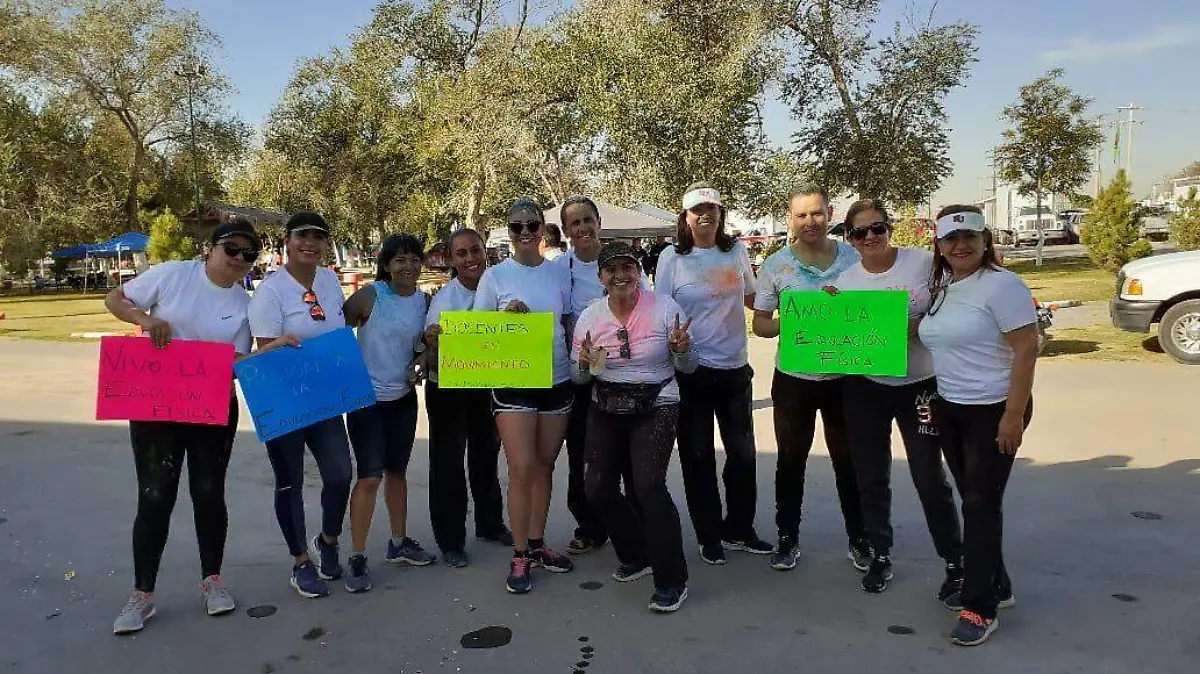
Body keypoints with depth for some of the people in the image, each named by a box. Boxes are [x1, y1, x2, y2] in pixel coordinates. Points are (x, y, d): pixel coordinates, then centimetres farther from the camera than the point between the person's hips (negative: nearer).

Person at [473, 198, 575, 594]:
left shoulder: (558, 272, 6)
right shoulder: (495, 275, -1)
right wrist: (506, 316, -16)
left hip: (557, 381, 3)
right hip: (513, 383, -3)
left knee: (544, 467, 12)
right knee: (522, 469, -8)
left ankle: (537, 545, 26)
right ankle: (520, 556, 6)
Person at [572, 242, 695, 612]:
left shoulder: (664, 307, -6)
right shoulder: (590, 316, 1)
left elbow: (688, 368, 0)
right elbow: (577, 376, 7)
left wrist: (681, 349, -22)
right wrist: (585, 363, -16)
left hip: (656, 407, -4)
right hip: (606, 408, 4)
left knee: (648, 484, -18)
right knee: (598, 488, 3)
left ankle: (672, 579, -2)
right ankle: (636, 555, 29)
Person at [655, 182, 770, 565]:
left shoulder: (736, 251, 4)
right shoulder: (671, 258, -5)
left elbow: (753, 299, 18)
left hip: (735, 368, 3)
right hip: (691, 370, -3)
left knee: (743, 451, 11)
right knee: (698, 455, 7)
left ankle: (739, 530, 29)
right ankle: (709, 536, 22)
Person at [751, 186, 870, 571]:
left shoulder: (853, 258, -1)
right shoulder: (775, 265, -3)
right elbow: (759, 323, 1)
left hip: (844, 375, 0)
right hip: (794, 378, 0)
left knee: (849, 460, 12)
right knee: (790, 461, 11)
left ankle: (858, 539, 29)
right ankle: (788, 539, 26)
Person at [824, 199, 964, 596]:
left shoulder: (924, 262, -7)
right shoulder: (845, 281, 1)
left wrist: (918, 328, -20)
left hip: (920, 385, -2)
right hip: (866, 389, 3)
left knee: (930, 479, 2)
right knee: (872, 478, 12)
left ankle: (955, 562, 20)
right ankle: (880, 556, 29)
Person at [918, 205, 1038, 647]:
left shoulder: (1001, 285, -13)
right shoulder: (941, 289, 9)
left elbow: (1026, 349, -17)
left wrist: (1014, 415, -20)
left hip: (993, 410, -7)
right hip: (949, 410, 7)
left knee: (982, 503, -4)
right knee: (972, 500, 13)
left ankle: (980, 607, 5)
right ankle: (994, 585, 28)